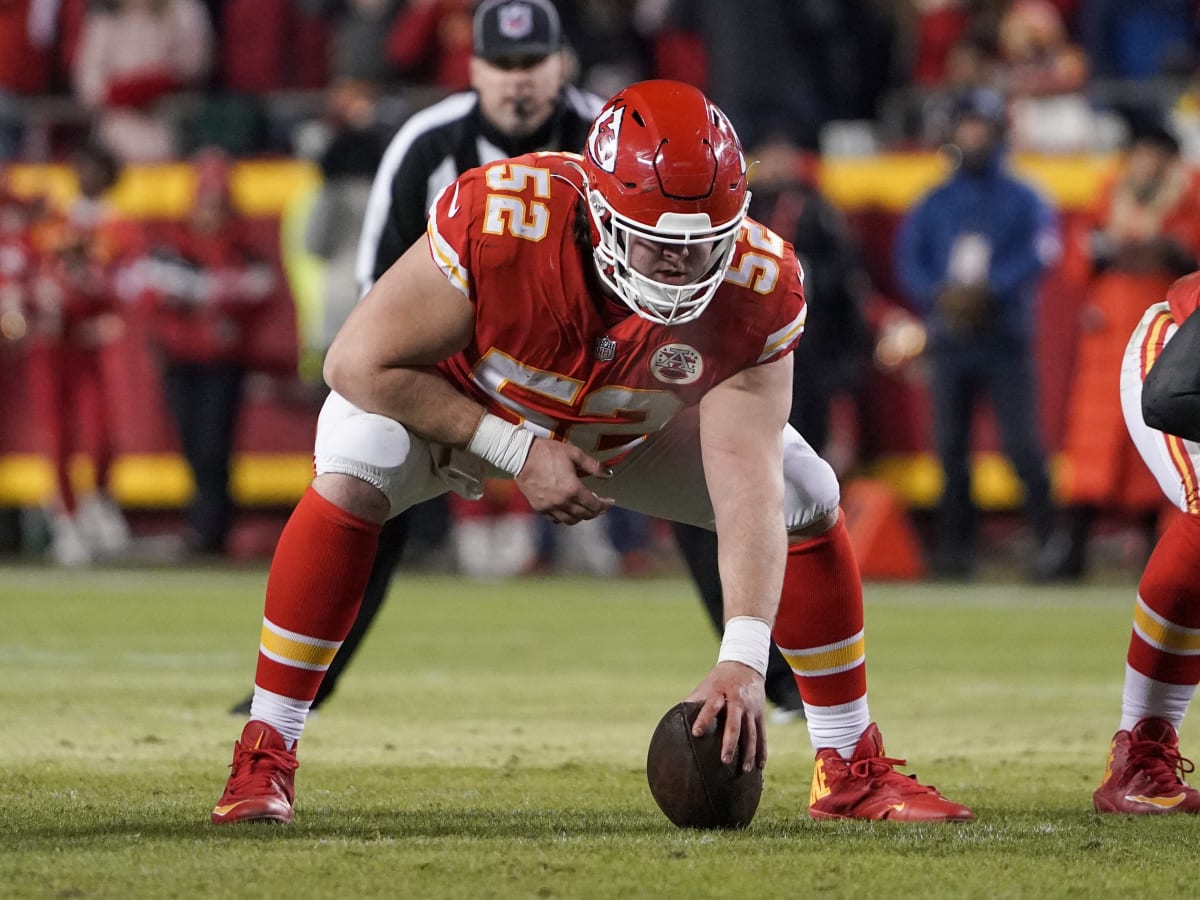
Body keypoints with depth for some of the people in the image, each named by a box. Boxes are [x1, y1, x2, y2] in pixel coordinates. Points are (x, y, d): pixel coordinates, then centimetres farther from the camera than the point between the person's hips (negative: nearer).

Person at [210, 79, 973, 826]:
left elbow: (747, 483, -36)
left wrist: (744, 658, -47)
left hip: (634, 426, 3)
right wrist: (519, 454, -31)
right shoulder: (499, 222, -42)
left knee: (809, 501, -9)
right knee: (352, 479, -32)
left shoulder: (756, 284, -33)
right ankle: (264, 756, -20)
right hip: (464, 404, -3)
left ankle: (853, 769, 8)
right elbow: (361, 364, -30)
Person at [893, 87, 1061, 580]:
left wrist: (986, 291, -20)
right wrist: (942, 295, -12)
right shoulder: (935, 203, 14)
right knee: (950, 448, 1)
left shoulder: (1022, 200, 4)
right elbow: (909, 260, 6)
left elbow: (1039, 254, -9)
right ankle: (954, 548, 5)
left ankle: (1051, 543, -8)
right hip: (950, 337, 3)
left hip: (1005, 340, -3)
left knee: (1023, 445, -11)